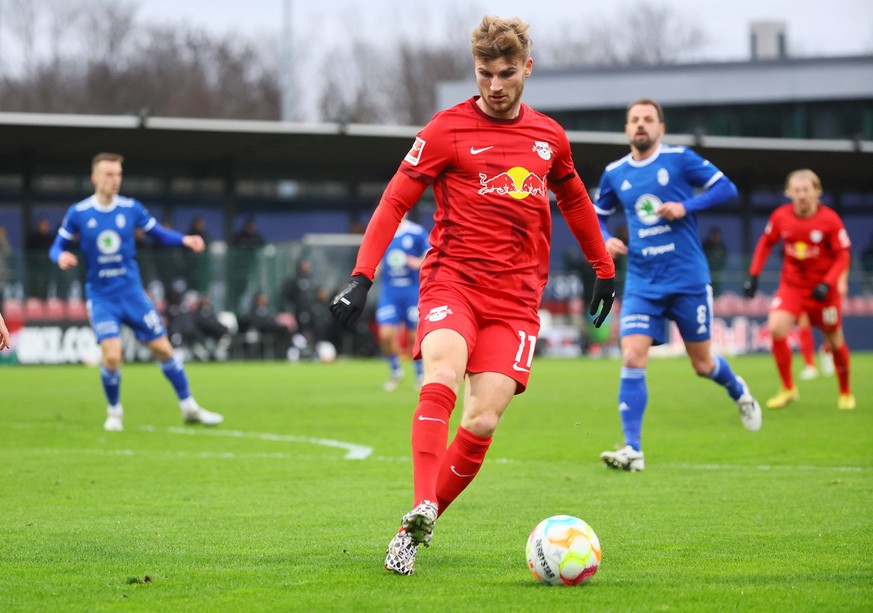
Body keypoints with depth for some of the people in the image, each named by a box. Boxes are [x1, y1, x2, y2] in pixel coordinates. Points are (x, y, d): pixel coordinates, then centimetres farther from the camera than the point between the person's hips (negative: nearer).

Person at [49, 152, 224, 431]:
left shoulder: (131, 208, -3)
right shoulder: (78, 213, -6)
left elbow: (159, 233, 8)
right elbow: (58, 247, 2)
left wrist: (185, 240, -11)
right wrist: (61, 256, -21)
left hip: (132, 293, 2)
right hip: (101, 297, -2)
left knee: (163, 348, 2)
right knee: (112, 355, -17)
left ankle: (189, 407, 18)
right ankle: (114, 412, 9)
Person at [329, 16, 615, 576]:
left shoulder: (549, 137, 13)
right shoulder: (449, 129, 1)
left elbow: (574, 201, 31)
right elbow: (395, 201, 0)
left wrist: (605, 269, 36)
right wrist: (362, 278, -9)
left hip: (516, 299, 3)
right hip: (453, 281, -3)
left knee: (482, 422, -11)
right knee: (442, 378, -31)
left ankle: (421, 528, 5)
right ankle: (420, 513, -38)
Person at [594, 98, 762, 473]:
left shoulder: (679, 159, -4)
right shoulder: (614, 174, 6)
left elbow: (726, 188, -4)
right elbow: (597, 216, 21)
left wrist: (686, 206, -17)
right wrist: (605, 240, -1)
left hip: (688, 280, -2)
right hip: (641, 284, 2)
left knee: (703, 364, 8)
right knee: (632, 359, -15)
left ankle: (739, 392, 43)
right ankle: (632, 450, -14)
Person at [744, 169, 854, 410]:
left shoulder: (830, 219, -15)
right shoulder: (781, 216, -7)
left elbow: (843, 255, -11)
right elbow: (765, 242, 9)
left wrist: (827, 284, -23)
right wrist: (753, 274, 2)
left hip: (822, 288, -2)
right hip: (791, 285, 2)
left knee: (835, 341, 6)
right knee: (776, 328, -21)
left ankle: (845, 393, 31)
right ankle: (788, 389, -5)